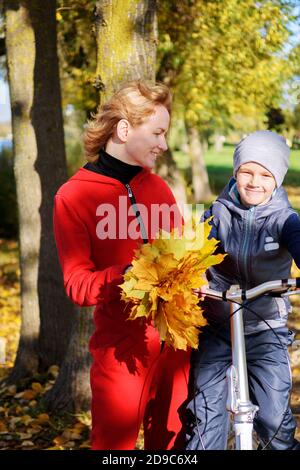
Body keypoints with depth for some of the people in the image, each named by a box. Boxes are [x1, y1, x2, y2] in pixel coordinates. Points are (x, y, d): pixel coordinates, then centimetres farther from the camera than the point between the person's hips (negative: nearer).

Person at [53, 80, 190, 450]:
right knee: (116, 441, -1)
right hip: (123, 344, -5)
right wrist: (128, 277, -28)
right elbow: (77, 284, -11)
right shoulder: (74, 196, -4)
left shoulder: (157, 187, 13)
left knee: (172, 438, 11)